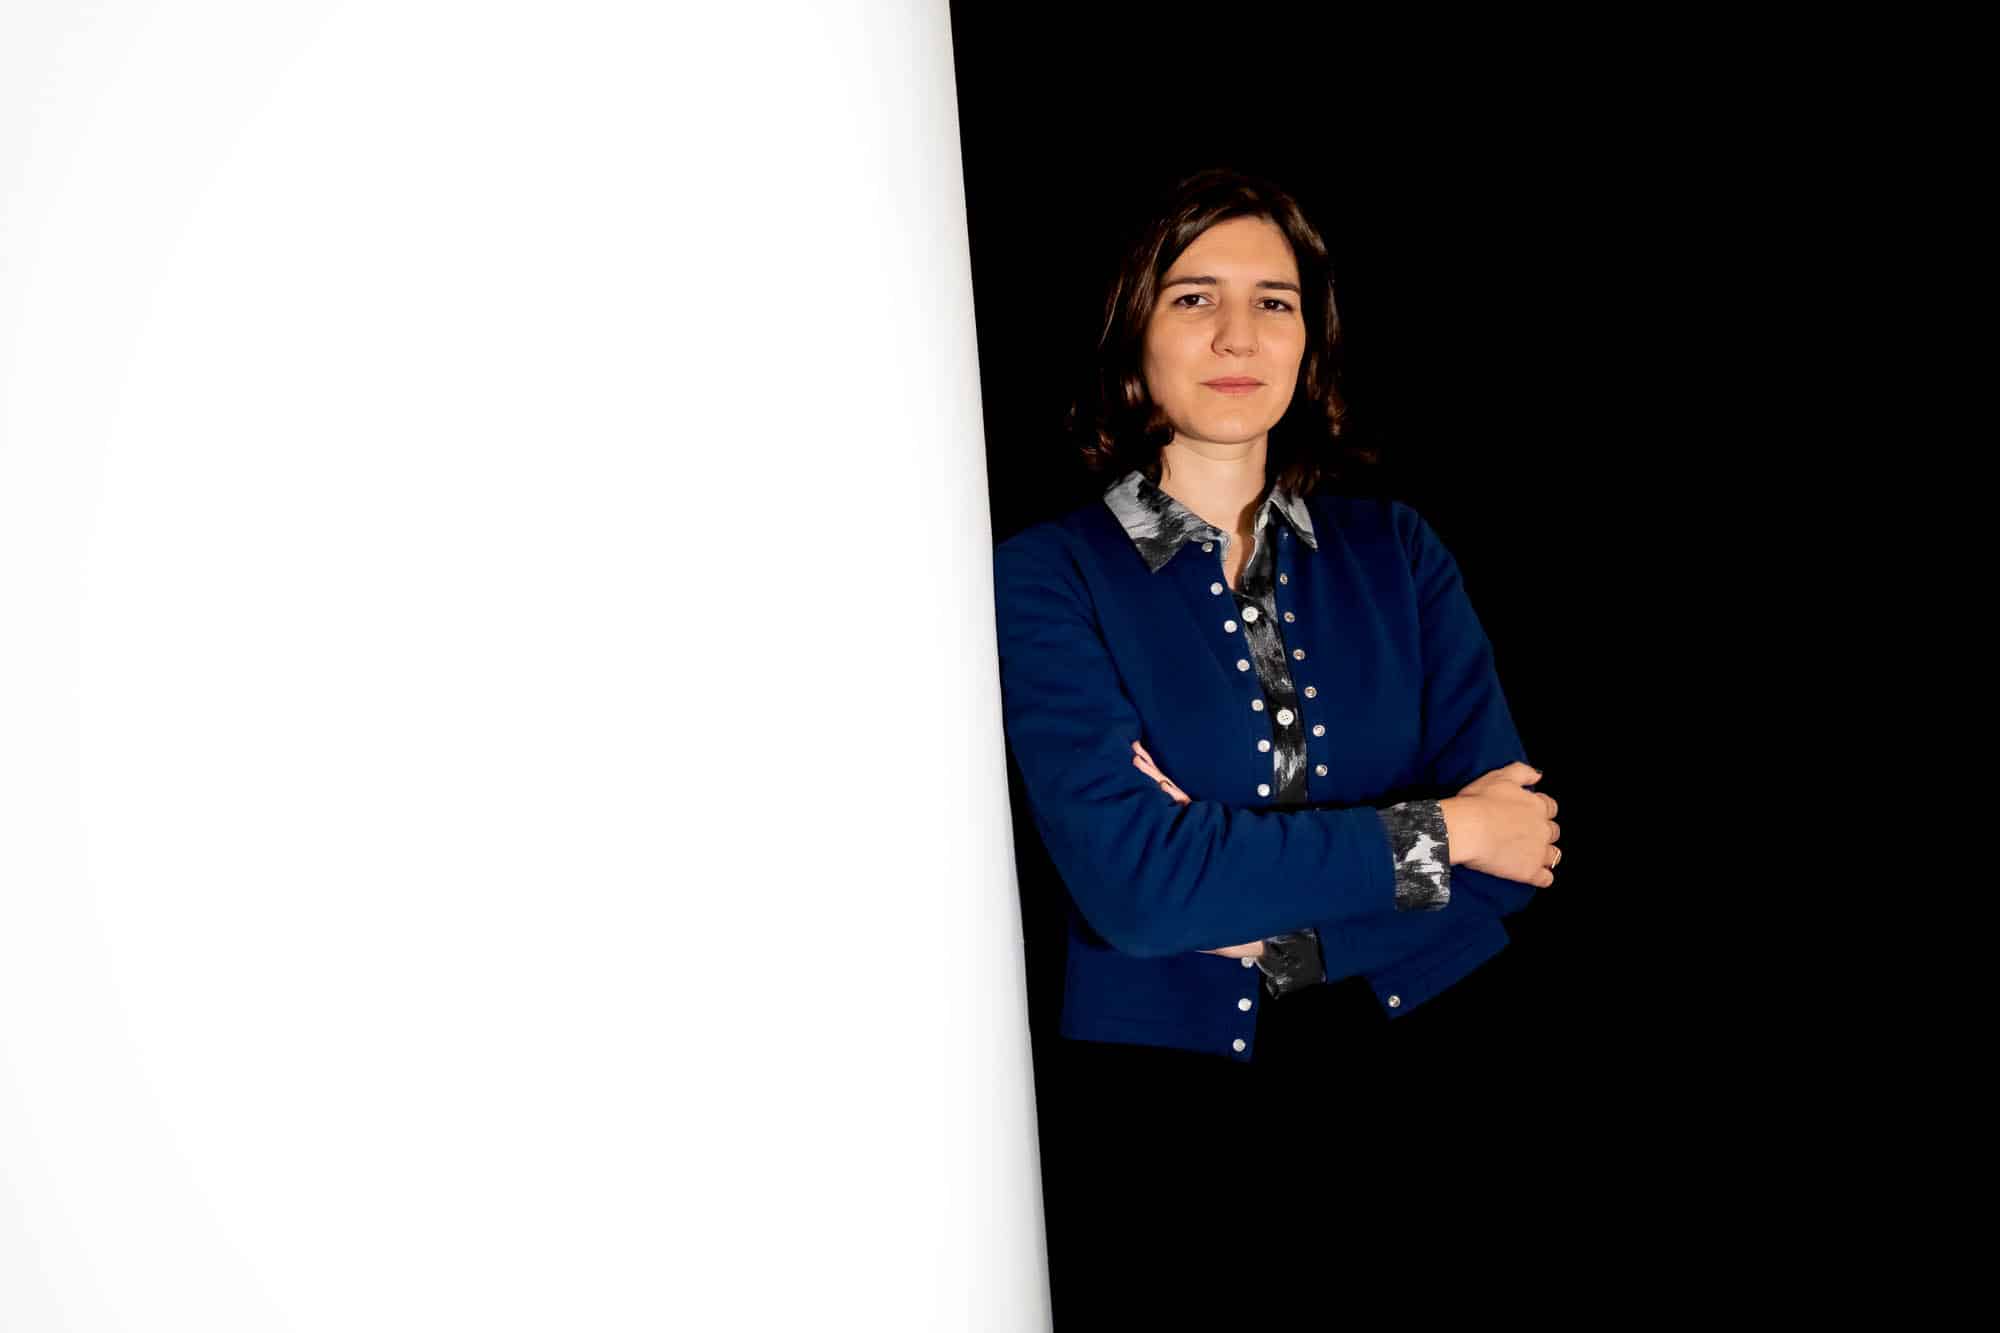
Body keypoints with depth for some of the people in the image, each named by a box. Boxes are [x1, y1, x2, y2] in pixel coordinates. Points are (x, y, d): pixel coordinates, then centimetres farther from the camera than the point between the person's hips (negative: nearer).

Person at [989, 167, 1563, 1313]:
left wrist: (1235, 875, -11)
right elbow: (1129, 882, -15)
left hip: (1420, 1084, 3)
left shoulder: (1395, 552, 9)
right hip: (1169, 1103, -3)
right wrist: (1433, 835, -8)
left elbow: (1517, 846, 0)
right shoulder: (1052, 576, -2)